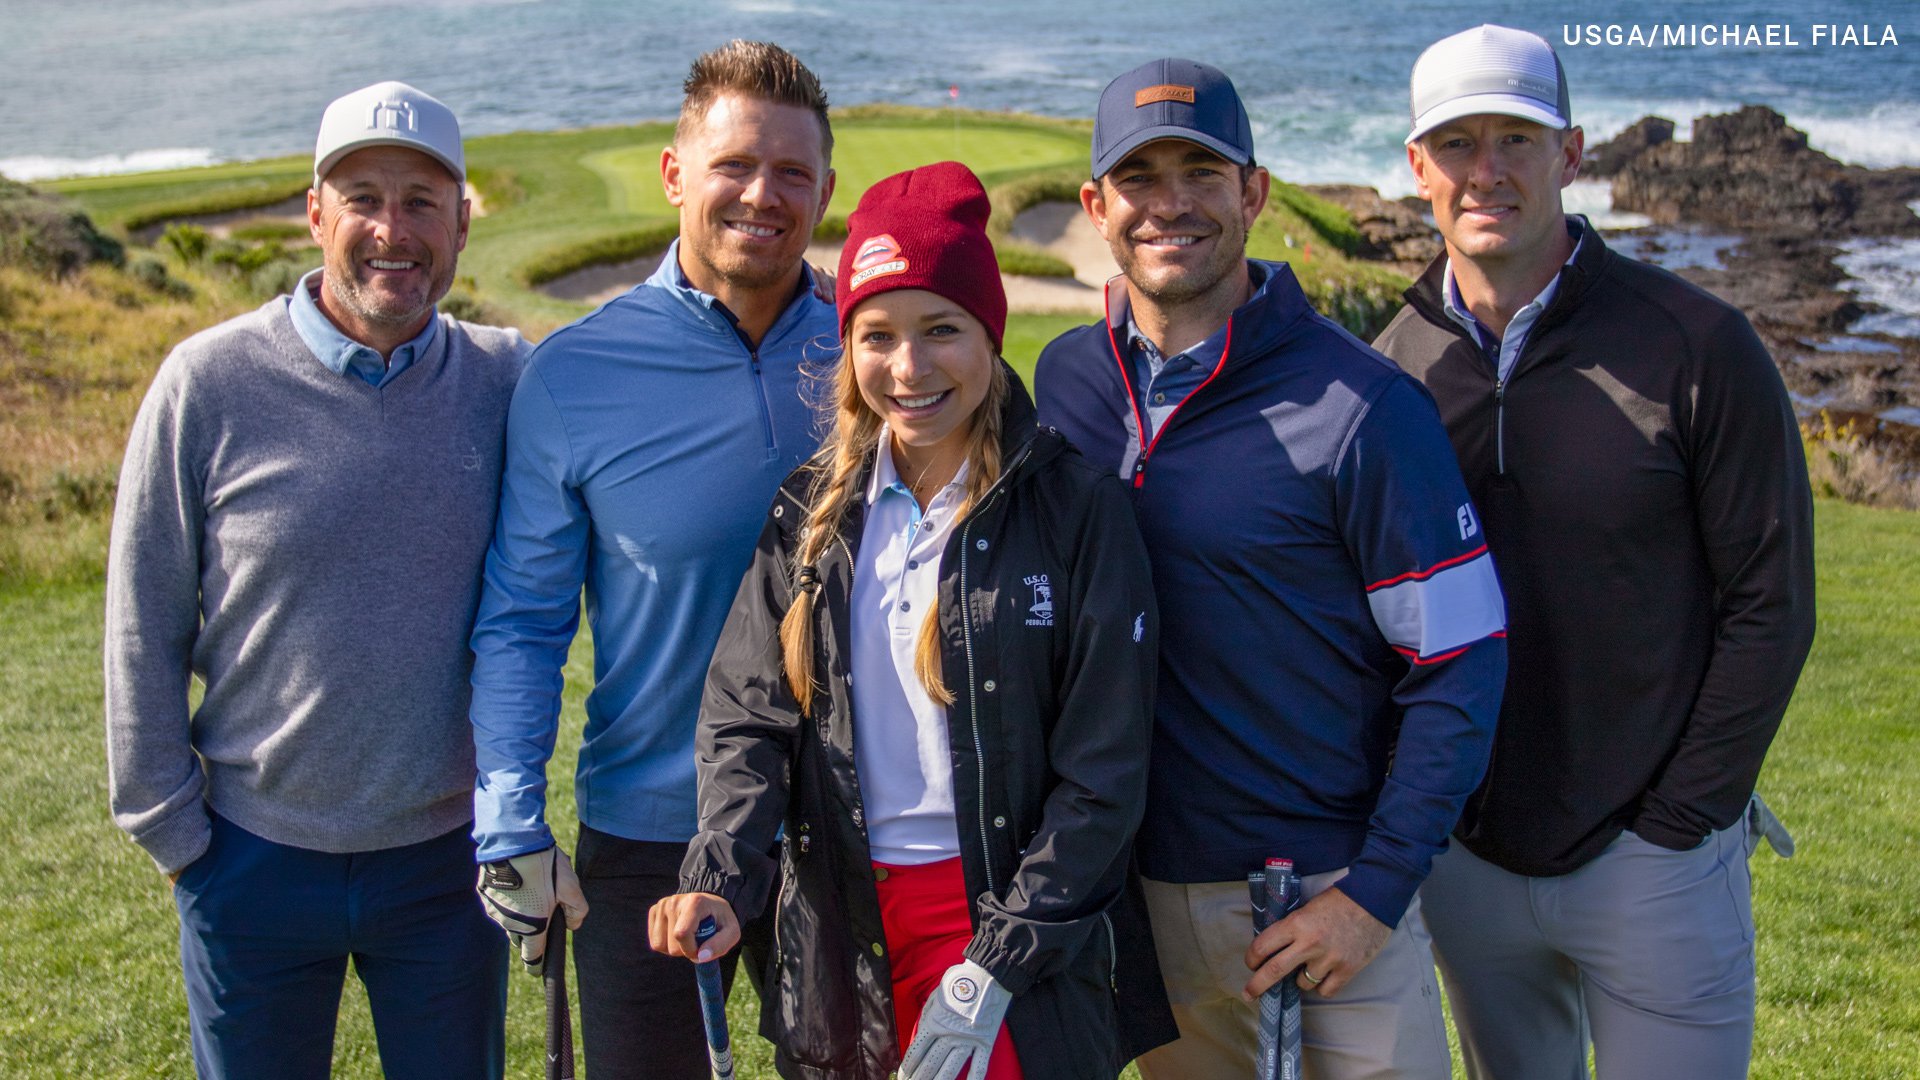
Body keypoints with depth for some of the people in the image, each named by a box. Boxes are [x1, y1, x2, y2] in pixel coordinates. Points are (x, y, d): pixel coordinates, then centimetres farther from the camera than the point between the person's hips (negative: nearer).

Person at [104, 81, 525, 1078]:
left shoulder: (506, 380, -6)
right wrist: (171, 828, -1)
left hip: (449, 855, 1)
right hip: (255, 857, -1)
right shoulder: (210, 382, -10)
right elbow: (144, 631, -4)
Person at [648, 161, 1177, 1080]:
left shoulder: (1078, 512, -8)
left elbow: (1102, 772, -9)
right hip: (848, 926, 3)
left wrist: (991, 969, -13)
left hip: (1020, 923, -3)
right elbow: (746, 714, 3)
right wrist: (721, 877, -15)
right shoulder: (812, 513, 3)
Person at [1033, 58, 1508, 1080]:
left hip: (1330, 891, -4)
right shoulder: (1064, 378, 2)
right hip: (1143, 889, 4)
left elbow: (1462, 665, -11)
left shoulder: (1360, 404, -13)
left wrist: (1376, 890, -14)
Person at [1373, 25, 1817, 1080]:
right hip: (1462, 858, 4)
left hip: (1652, 861, -3)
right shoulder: (1395, 366, 0)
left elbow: (1768, 605, -8)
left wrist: (1677, 823, -10)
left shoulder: (1697, 345, -10)